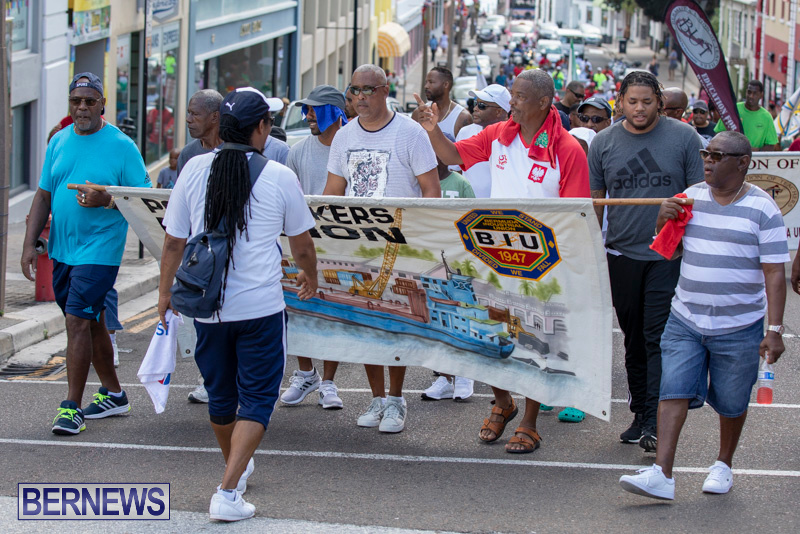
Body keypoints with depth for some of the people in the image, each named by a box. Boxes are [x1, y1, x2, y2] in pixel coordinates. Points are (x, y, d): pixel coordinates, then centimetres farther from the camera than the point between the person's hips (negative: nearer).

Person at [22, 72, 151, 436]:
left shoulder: (121, 145, -7)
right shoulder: (59, 142, 9)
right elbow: (44, 195, 12)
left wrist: (106, 200, -24)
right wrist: (30, 243, 4)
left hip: (99, 250, -6)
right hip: (62, 249, 6)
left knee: (78, 321, -13)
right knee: (92, 322, 15)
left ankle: (72, 406, -8)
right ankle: (113, 395, 29)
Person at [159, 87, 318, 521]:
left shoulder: (194, 170, -1)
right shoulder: (279, 177, -7)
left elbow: (174, 241, 4)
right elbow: (302, 244, 6)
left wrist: (165, 291, 19)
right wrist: (310, 278, 27)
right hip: (260, 306, -4)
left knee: (220, 395, 21)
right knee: (257, 399, 4)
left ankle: (237, 467, 42)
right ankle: (227, 493, -8)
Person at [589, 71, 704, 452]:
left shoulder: (683, 137, -2)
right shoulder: (603, 143, 5)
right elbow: (594, 202, 11)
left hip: (669, 256, -3)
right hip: (622, 255, 3)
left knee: (659, 337, -9)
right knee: (634, 338, 11)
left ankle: (655, 421, -10)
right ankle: (639, 414, 21)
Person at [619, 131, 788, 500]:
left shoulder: (762, 209, -7)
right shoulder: (692, 197, 7)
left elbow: (774, 273, -8)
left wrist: (775, 330, -14)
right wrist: (663, 220, -5)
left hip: (738, 327, -3)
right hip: (685, 321, 3)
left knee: (731, 402, 9)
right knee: (673, 391, -9)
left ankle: (723, 465, 31)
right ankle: (662, 475, -14)